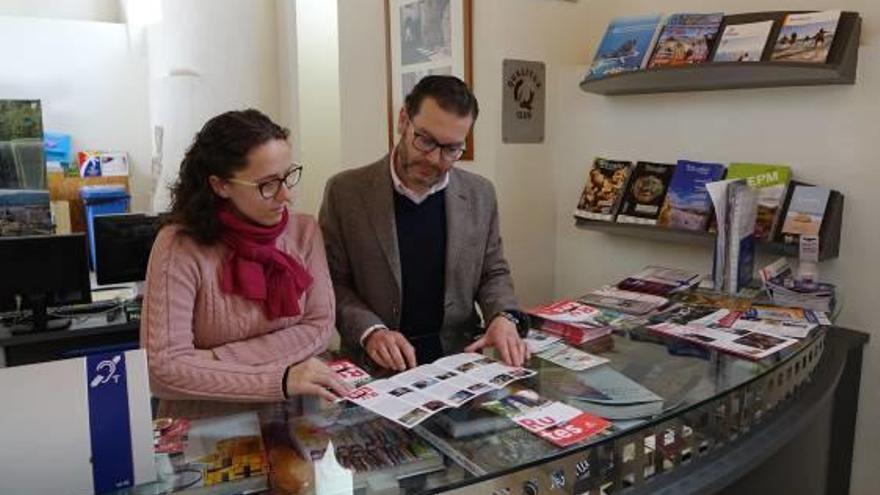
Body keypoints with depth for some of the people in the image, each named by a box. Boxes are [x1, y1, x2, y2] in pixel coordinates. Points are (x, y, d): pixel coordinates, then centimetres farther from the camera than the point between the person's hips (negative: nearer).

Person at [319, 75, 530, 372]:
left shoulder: (479, 195, 2)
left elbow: (493, 273, 11)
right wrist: (370, 331, -16)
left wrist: (504, 317, -8)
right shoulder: (345, 192, -6)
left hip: (458, 359, 2)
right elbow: (333, 282, 0)